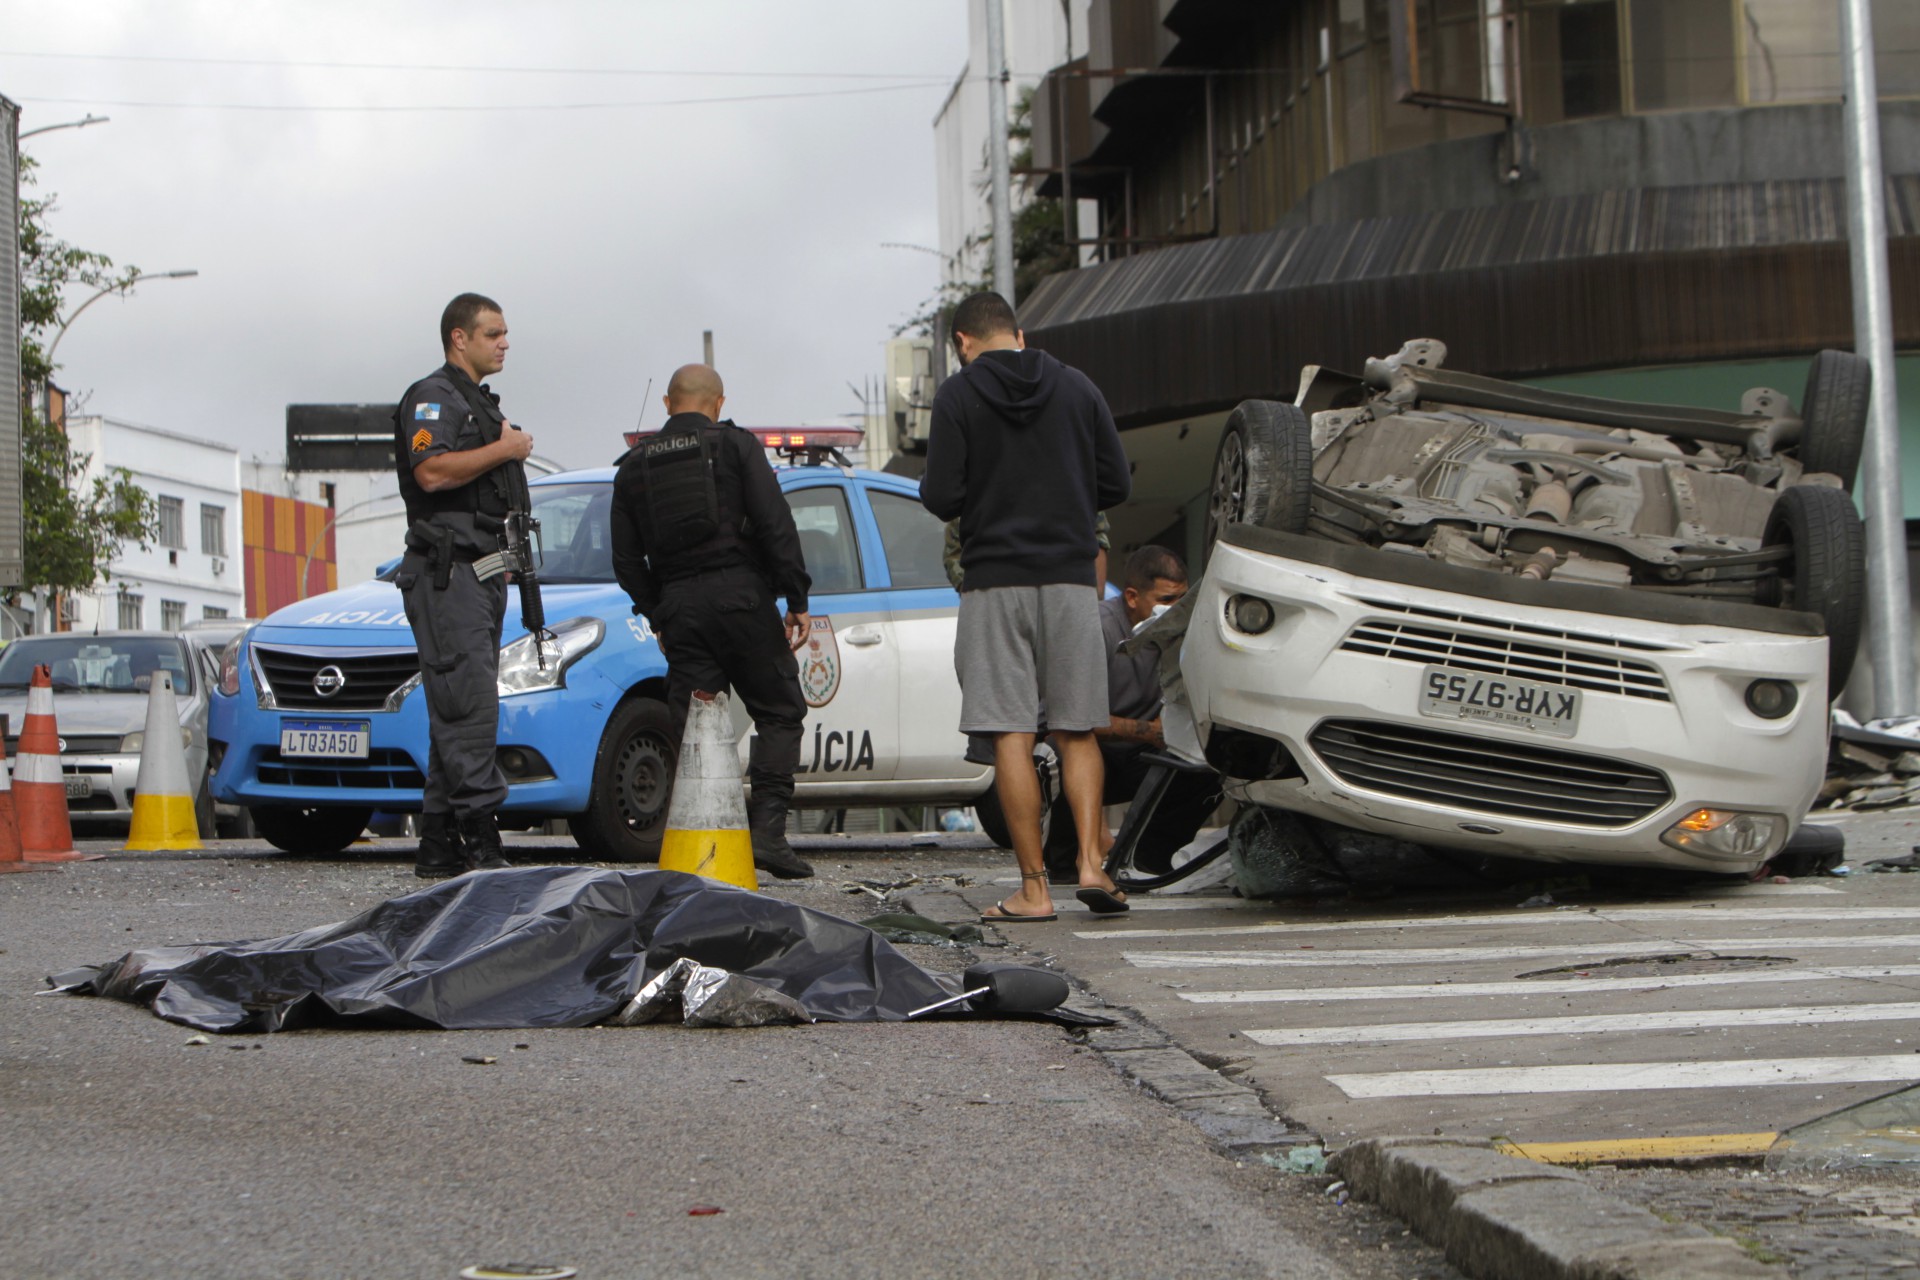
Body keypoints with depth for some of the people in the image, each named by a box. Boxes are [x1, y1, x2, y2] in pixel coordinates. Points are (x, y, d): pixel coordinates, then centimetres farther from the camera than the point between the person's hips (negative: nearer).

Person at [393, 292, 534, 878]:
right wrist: (503, 450, -14)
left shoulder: (483, 404, 24)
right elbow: (432, 472, -23)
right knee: (470, 704, -16)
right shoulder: (432, 397, -6)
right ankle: (479, 839, -19)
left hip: (482, 574, 10)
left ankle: (439, 846, 8)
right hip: (445, 571, -10)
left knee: (458, 712, 7)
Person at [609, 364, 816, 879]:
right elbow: (776, 527, -7)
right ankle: (767, 828, -8)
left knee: (693, 729, 6)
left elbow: (626, 560, 12)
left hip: (677, 606, 3)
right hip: (740, 596, -3)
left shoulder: (634, 466, 11)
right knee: (779, 712, 5)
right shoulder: (735, 446, 1)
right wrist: (797, 599, -3)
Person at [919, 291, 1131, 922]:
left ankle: (1034, 888, -3)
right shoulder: (1076, 387, 7)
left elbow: (941, 497, -7)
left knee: (1011, 737, -1)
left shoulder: (957, 395, -3)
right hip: (1071, 578, 3)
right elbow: (1116, 484, 7)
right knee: (1076, 732, 10)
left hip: (994, 580, -3)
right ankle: (1091, 863, -5)